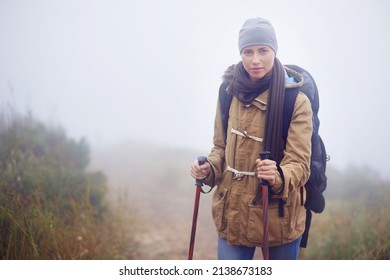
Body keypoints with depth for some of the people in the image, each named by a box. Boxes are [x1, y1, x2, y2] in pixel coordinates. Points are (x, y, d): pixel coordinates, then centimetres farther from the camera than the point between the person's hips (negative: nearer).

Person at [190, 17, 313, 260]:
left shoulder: (297, 100, -12)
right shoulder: (230, 92, 0)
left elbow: (299, 163, -16)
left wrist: (278, 176, -37)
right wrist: (208, 168, -10)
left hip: (280, 216, -2)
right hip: (233, 213, 3)